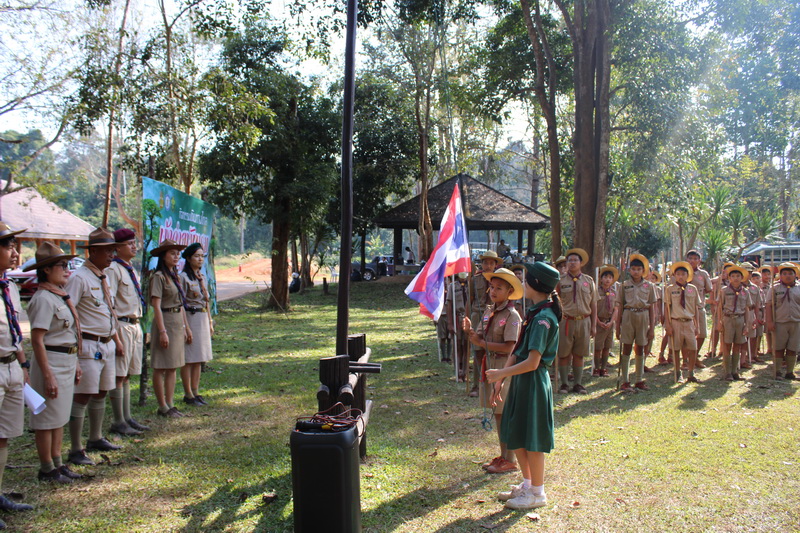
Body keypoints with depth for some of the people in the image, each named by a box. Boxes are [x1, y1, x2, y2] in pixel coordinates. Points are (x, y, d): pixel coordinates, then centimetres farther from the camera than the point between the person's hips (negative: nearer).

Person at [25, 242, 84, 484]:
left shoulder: (61, 296, 10)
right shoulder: (44, 299, -17)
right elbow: (37, 339, -20)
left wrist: (75, 363, 19)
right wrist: (48, 376, -21)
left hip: (67, 361, 9)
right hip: (52, 362, -9)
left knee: (60, 418, 16)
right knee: (48, 419, 2)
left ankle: (58, 464, 26)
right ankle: (47, 470, 13)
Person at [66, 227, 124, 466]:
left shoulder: (103, 277, 14)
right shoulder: (79, 278, -14)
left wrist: (117, 340, 19)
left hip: (107, 345, 9)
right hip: (88, 346, -9)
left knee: (101, 393, 17)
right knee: (82, 397, -3)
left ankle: (96, 439, 32)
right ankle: (76, 450, 5)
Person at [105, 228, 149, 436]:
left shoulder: (130, 269, 17)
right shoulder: (113, 269, -11)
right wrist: (115, 333, -21)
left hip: (135, 325, 9)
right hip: (122, 326, -9)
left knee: (127, 375, 13)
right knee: (119, 376, -3)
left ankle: (127, 418, 20)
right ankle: (118, 422, 3)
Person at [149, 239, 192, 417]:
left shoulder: (175, 276, 14)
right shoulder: (158, 276, -11)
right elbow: (156, 306, -16)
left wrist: (186, 327, 17)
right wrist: (162, 331, -20)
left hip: (178, 324, 9)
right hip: (165, 323, -9)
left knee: (172, 367, 11)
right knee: (160, 368, 0)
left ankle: (170, 404, 18)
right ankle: (162, 407, 7)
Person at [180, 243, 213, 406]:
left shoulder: (202, 277, 14)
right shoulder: (184, 277, -9)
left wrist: (210, 322, 18)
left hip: (203, 318, 8)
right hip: (190, 317, -8)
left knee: (199, 359, 11)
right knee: (188, 359, -1)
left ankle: (195, 392, 18)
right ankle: (188, 394, 6)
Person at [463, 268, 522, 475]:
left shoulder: (511, 315, -15)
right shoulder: (489, 311, 8)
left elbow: (509, 347, -20)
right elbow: (479, 339, 7)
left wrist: (483, 343, -17)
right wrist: (470, 330, -13)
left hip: (505, 366, -8)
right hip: (490, 364, 8)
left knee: (504, 413, 0)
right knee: (497, 412, 15)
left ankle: (509, 461, 11)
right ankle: (503, 455, 27)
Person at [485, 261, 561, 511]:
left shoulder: (543, 318, -20)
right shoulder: (534, 313, 9)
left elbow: (532, 362, -24)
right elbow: (517, 350, 10)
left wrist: (500, 374, -17)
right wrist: (501, 378, 6)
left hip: (533, 382, -9)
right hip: (521, 380, 9)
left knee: (531, 439, 4)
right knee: (515, 436, 18)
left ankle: (537, 493, 20)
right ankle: (527, 484, 34)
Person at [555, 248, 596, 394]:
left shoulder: (589, 281, 8)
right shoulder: (560, 281, 3)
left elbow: (593, 304, 10)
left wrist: (593, 325, 6)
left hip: (584, 321, 1)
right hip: (566, 321, -1)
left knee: (579, 355, 8)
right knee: (564, 355, 2)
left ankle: (578, 384, 18)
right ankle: (564, 384, 12)